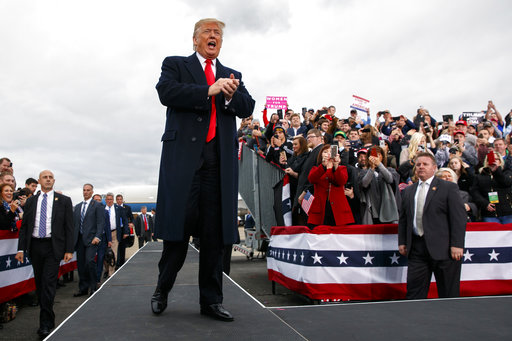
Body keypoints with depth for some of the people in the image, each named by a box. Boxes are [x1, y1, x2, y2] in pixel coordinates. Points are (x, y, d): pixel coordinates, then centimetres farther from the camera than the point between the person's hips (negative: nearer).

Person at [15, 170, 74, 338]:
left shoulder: (64, 201, 3)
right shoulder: (31, 201, 10)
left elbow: (69, 227, 0)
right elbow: (24, 226, 10)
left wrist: (69, 250, -6)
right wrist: (21, 248, 2)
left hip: (53, 247, -3)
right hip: (35, 246, 4)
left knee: (48, 283, -8)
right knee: (39, 283, 10)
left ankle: (45, 323, -2)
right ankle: (47, 317, 24)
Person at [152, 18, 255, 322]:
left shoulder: (233, 76, 25)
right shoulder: (175, 65, 15)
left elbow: (248, 108, 12)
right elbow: (166, 92, -5)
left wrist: (231, 95, -9)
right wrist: (209, 91, -11)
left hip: (221, 158, 3)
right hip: (184, 154, -3)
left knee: (216, 231, 2)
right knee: (179, 224, -3)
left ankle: (211, 300, 10)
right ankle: (163, 289, 19)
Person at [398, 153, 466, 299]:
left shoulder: (449, 188, 1)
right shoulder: (407, 191, 15)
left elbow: (459, 218, -4)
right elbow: (403, 219, 16)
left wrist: (457, 245, -11)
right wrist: (402, 242, 8)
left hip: (443, 248, -3)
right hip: (416, 248, 4)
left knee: (448, 294, 6)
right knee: (414, 291, 4)